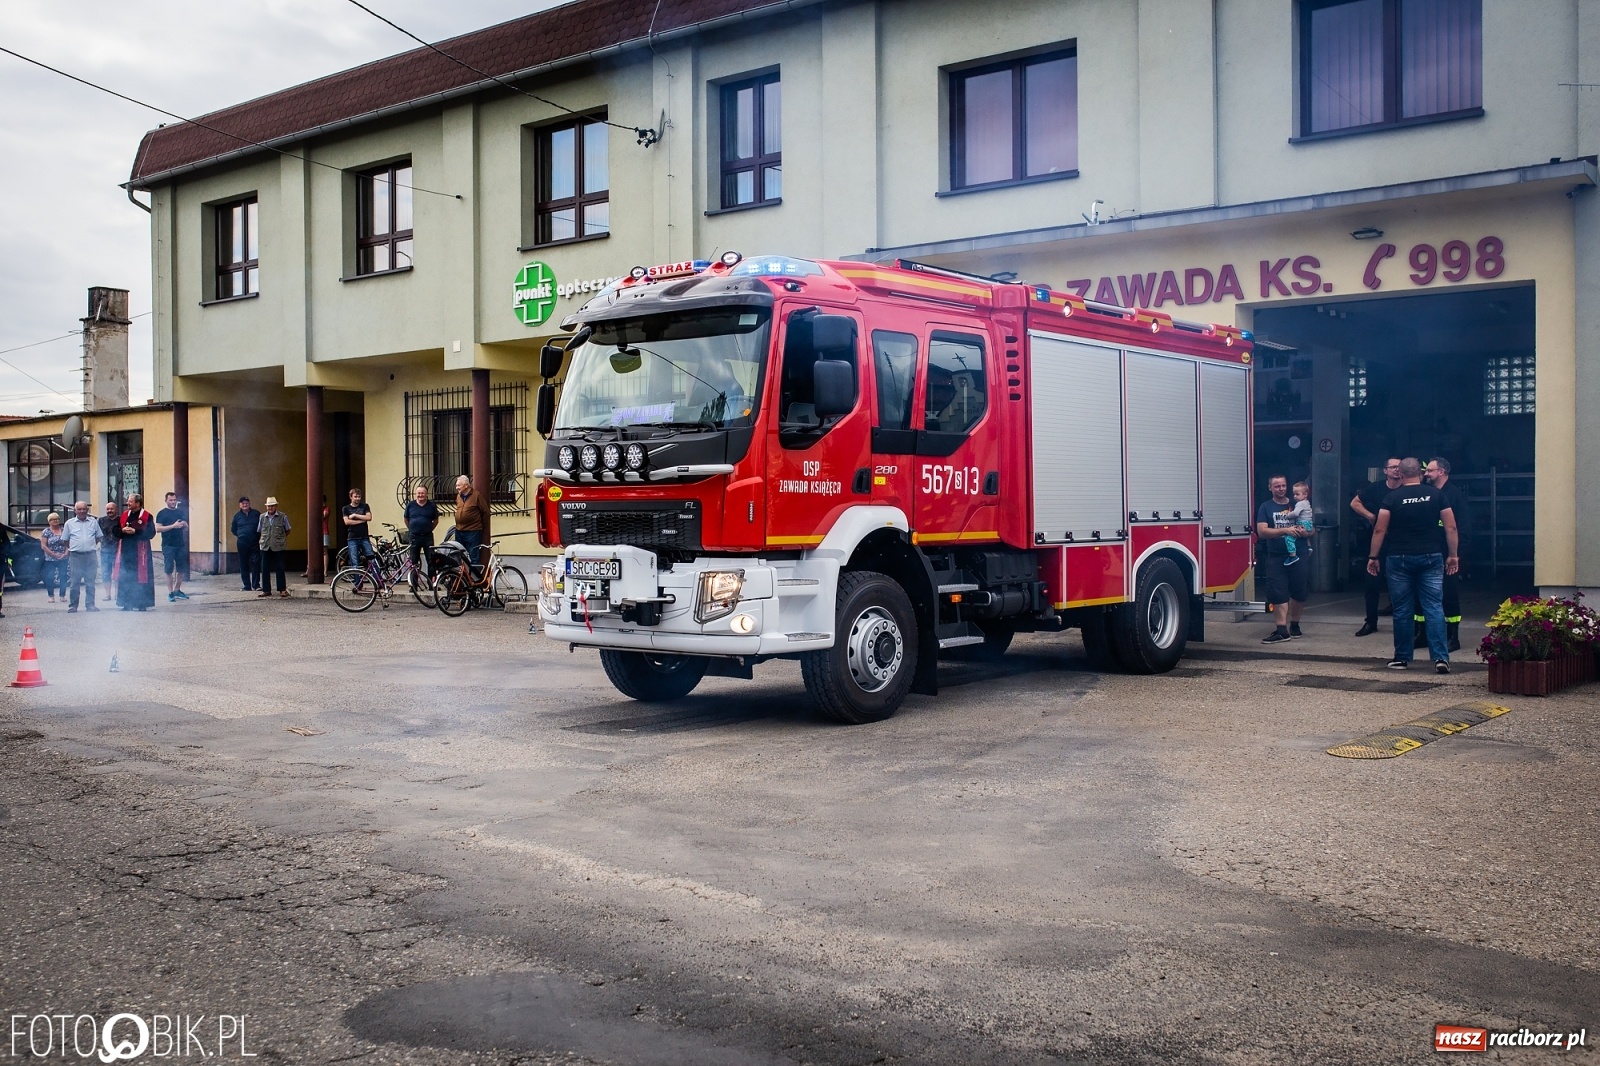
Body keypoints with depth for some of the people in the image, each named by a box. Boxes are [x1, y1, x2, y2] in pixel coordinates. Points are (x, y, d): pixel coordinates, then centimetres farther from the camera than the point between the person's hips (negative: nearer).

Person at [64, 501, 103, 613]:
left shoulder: (94, 522, 10)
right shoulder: (69, 523, 7)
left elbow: (98, 538, 17)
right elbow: (66, 540, 12)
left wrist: (91, 546, 8)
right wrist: (72, 548, 5)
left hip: (91, 555, 1)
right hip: (75, 556, -1)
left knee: (90, 582, 3)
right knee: (75, 582, -1)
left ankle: (90, 604, 9)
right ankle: (73, 605, 6)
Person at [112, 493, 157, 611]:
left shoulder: (147, 516, -4)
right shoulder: (124, 515, 11)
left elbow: (151, 533, -12)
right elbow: (116, 530, 12)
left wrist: (135, 531, -18)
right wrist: (123, 530, -9)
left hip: (140, 552, -5)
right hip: (126, 550, 5)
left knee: (141, 579, -2)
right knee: (125, 578, 5)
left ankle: (142, 603, 5)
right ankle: (127, 604, 12)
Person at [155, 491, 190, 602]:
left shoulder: (180, 512, 15)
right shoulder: (162, 513, -1)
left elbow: (186, 528, 22)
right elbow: (158, 529, -11)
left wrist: (184, 525, -2)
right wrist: (173, 526, -18)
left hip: (180, 545, 5)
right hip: (168, 546, -5)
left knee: (182, 569, 7)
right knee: (169, 569, -3)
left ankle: (177, 590, 20)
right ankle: (170, 593, 1)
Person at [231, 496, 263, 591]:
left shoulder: (256, 514, 3)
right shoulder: (237, 515, 7)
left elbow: (262, 526, 11)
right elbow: (233, 529, 19)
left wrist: (260, 537, 4)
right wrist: (240, 535, 10)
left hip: (255, 543, -2)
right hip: (242, 544, 2)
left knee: (255, 563, -7)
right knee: (244, 565, 3)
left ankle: (256, 585, -2)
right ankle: (247, 586, 9)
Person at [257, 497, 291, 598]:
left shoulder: (283, 517, 1)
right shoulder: (262, 517, 8)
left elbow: (287, 531, 10)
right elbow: (258, 532, 17)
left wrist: (280, 537, 6)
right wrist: (263, 539, 10)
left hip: (278, 547, -3)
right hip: (265, 547, 3)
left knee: (279, 568, 1)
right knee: (265, 569, 5)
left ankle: (282, 589, 8)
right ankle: (266, 590, 12)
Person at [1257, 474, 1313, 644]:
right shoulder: (1265, 507, 6)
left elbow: (1313, 531, 10)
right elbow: (1262, 531, -8)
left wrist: (1306, 532, -14)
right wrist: (1285, 530, -20)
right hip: (1276, 558, -2)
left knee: (1299, 592, 6)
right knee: (1278, 593, -7)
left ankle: (1294, 625, 23)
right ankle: (1282, 630, -7)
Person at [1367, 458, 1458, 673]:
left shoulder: (1392, 498, -3)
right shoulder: (1436, 494, 2)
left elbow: (1379, 530, -5)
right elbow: (1451, 527, 1)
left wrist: (1373, 557, 3)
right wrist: (1452, 555, 9)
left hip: (1400, 559, -1)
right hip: (1431, 558, 1)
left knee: (1402, 610, 6)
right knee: (1434, 607, 1)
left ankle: (1402, 658, 13)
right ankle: (1441, 658, -8)